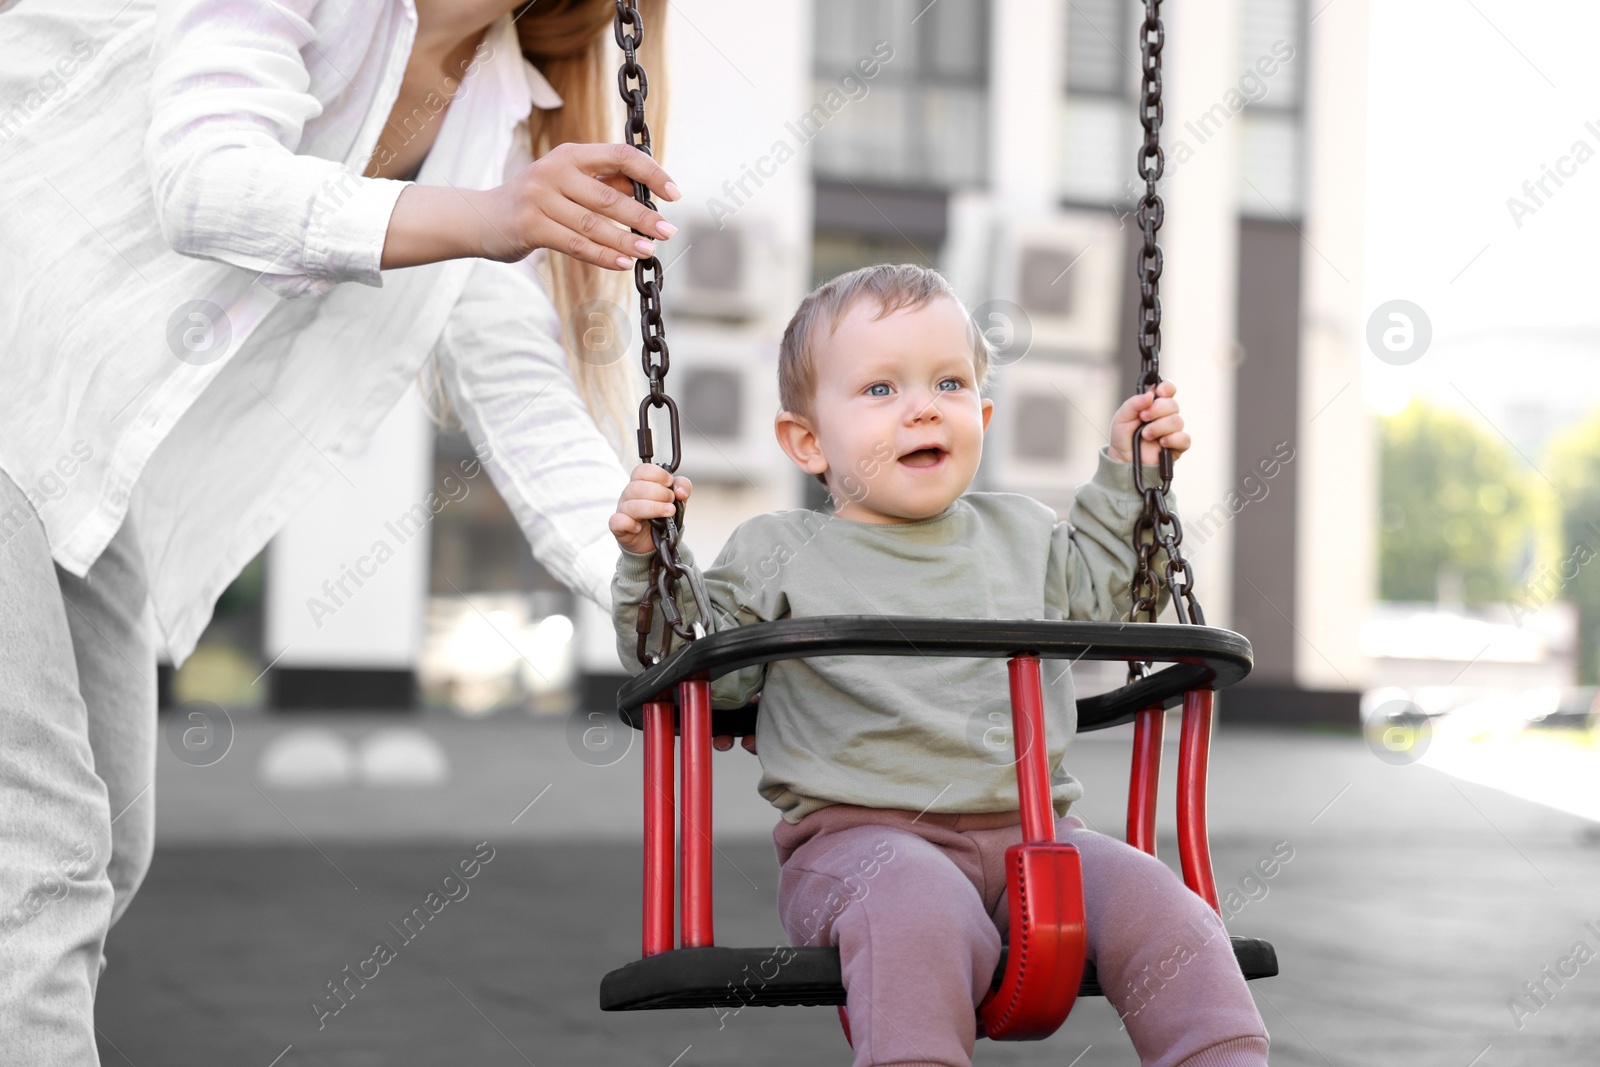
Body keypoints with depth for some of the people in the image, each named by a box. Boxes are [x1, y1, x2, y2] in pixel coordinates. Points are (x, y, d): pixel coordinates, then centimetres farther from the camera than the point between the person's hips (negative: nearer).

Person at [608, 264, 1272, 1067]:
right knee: (921, 908, -38)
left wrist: (1127, 475, 29)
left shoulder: (1022, 537, 20)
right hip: (861, 835, -4)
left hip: (1029, 832, 4)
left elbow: (1100, 596, 37)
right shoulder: (778, 557, 9)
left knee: (1146, 897, -22)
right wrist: (649, 562, -5)